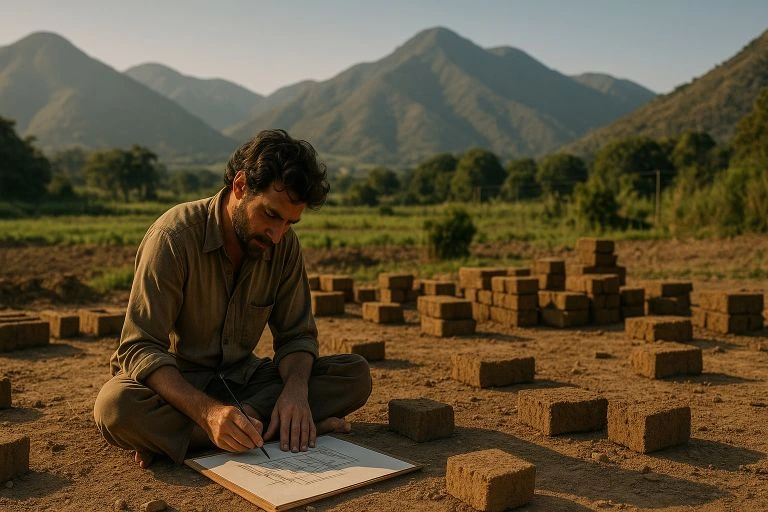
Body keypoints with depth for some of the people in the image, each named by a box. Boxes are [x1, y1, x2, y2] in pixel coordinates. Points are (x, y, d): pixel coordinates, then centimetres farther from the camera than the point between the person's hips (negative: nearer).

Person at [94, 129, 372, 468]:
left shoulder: (284, 244, -6)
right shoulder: (174, 235, -21)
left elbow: (296, 335, -1)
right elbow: (140, 349, -24)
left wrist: (296, 390, -25)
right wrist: (209, 411, -41)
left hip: (242, 379, 5)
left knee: (355, 374, -16)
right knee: (116, 406, -38)